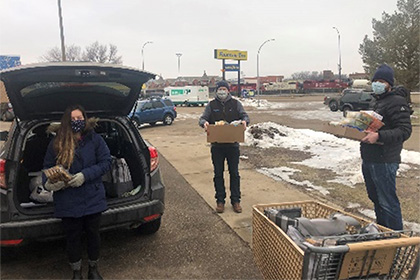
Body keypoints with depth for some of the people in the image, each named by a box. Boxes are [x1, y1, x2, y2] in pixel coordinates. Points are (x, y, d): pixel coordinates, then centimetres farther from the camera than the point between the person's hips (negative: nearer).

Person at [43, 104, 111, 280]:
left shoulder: (95, 139, -6)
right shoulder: (57, 143, -3)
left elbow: (106, 162, -7)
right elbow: (47, 167, 4)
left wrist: (85, 175, -20)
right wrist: (48, 182, -17)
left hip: (92, 198, 0)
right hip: (67, 201, 1)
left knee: (93, 234, 15)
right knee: (73, 237, 14)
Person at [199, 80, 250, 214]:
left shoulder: (235, 103, 5)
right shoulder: (211, 105, 5)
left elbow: (244, 115, 1)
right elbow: (202, 118, 1)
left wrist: (244, 121, -22)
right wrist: (204, 122, -23)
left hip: (233, 144, 0)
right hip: (217, 145, 0)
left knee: (234, 173, 7)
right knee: (218, 174, 8)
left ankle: (235, 200, 19)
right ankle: (220, 201, 19)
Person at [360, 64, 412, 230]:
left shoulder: (397, 102, -10)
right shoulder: (377, 102, 19)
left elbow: (405, 131, -19)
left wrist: (379, 136, -30)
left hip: (384, 162, -9)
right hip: (368, 160, 10)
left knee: (387, 202, -3)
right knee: (376, 198, 19)